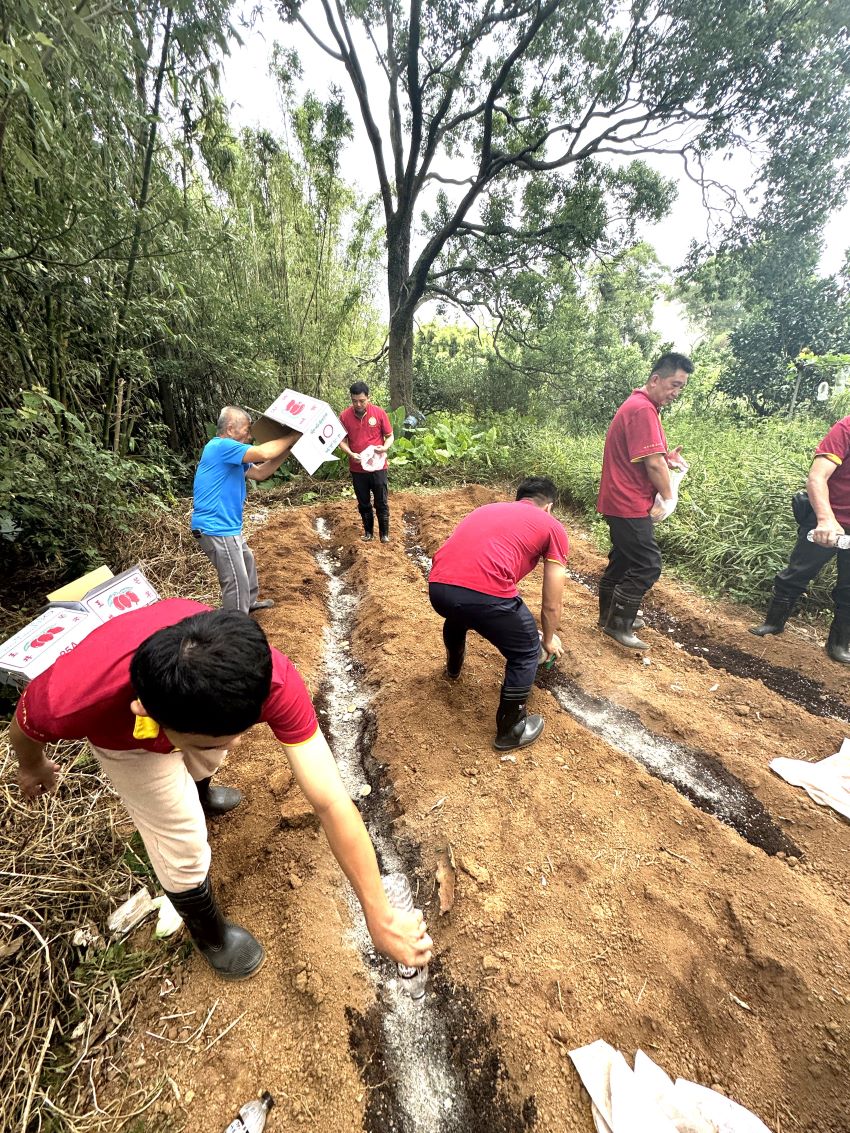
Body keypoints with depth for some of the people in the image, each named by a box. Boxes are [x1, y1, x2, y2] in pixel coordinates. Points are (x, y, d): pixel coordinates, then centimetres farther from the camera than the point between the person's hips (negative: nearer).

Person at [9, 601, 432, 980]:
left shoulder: (272, 679, -45)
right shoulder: (75, 697, -47)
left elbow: (331, 802, -39)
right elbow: (24, 727, -19)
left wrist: (380, 917, -32)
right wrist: (32, 767, 4)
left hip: (197, 706, 2)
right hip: (124, 736, -2)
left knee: (205, 761, 34)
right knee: (182, 844, 2)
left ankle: (200, 795, 73)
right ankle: (210, 934, 37)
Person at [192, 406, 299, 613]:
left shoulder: (230, 453, 14)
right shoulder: (221, 446, -18)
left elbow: (260, 472, 12)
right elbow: (264, 453, -27)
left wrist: (288, 449, 5)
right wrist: (293, 436, -13)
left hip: (226, 526, 11)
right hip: (216, 528, -11)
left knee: (247, 561, 28)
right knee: (236, 580, -4)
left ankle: (250, 602, 48)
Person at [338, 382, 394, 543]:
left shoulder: (379, 412, -7)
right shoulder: (344, 416, -5)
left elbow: (390, 436, 1)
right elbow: (342, 440, 2)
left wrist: (385, 447, -19)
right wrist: (350, 454, -16)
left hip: (378, 466, -1)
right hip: (357, 468, 1)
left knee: (382, 502, 5)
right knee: (363, 503, 12)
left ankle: (384, 533, 20)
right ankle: (368, 532, 29)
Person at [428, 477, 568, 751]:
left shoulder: (487, 508, 33)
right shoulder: (553, 528, 18)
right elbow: (552, 605, 20)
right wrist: (549, 640, 42)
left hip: (437, 586, 7)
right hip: (485, 592, -6)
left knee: (458, 615, 41)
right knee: (525, 654, 21)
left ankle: (453, 668, 67)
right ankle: (510, 731, 35)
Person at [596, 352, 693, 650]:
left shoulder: (639, 405, 17)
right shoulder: (643, 409, -17)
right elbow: (652, 462, -21)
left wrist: (666, 459, 4)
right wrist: (668, 496, -7)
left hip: (622, 502, 11)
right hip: (630, 504, -11)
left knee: (623, 560, 17)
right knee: (647, 565, -6)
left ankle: (610, 616, 28)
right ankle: (618, 625, 4)